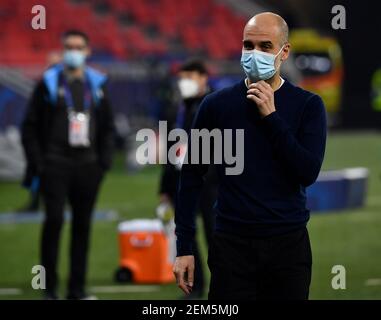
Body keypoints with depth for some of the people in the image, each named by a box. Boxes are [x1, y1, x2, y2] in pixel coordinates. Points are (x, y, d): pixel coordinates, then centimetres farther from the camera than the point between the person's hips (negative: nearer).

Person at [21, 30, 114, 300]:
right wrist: (37, 163, -7)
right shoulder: (49, 83, 1)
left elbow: (108, 126, 16)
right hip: (55, 164, -3)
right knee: (54, 219, -11)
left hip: (87, 166, 3)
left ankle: (77, 289, 12)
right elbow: (30, 126, 1)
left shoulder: (97, 84, 11)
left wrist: (105, 160, 4)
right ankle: (49, 287, -4)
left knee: (82, 224, 5)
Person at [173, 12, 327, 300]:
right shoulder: (217, 104, 2)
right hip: (232, 244, 0)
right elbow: (192, 177, 6)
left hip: (288, 244, 0)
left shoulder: (307, 105, 1)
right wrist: (184, 247, 2)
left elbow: (308, 173, -11)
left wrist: (271, 116, -15)